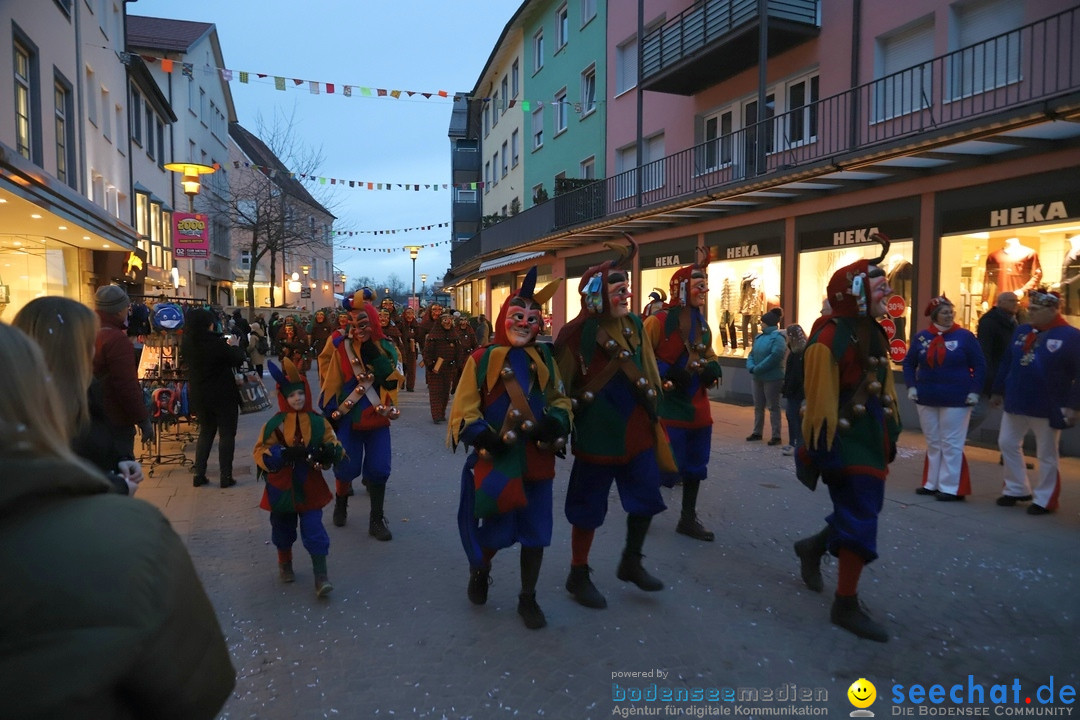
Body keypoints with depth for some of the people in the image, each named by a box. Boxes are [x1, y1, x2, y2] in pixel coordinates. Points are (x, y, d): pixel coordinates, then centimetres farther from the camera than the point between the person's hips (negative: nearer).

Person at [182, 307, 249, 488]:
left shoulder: (186, 343, -3)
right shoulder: (215, 342, -22)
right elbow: (238, 359, -14)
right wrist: (233, 345, 5)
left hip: (198, 396, 6)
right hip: (222, 395, -6)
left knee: (206, 432, 20)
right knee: (226, 434, 5)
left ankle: (199, 474, 17)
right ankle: (226, 476, 5)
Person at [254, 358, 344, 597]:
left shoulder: (318, 422, -4)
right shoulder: (274, 424, -7)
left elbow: (334, 446, 0)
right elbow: (260, 453, -8)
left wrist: (329, 453, -24)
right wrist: (283, 454, -26)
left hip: (309, 488, -1)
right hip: (282, 489, 1)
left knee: (314, 531, -5)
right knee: (283, 528, 18)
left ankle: (321, 577, 0)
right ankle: (285, 564, 43)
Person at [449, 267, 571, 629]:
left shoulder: (544, 358, 5)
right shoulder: (482, 359, -5)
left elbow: (560, 400, 12)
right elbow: (464, 410, -4)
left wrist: (556, 423, -9)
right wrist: (483, 436, -20)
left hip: (537, 460, 3)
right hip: (496, 460, -3)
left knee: (536, 531, 10)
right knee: (496, 529, 4)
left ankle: (528, 598, 30)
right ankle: (479, 570, 40)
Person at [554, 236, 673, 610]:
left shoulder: (634, 324, 3)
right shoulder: (575, 333, -17)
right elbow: (563, 386, -11)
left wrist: (651, 402, 16)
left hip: (636, 429, 6)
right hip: (597, 433, -6)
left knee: (646, 498, 14)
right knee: (589, 507, 7)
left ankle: (631, 562, 36)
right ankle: (578, 575, 26)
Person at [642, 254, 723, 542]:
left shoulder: (702, 322, 10)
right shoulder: (658, 321, -14)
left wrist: (713, 368, 2)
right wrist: (668, 373, -22)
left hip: (698, 404, 8)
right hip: (669, 404, -8)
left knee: (695, 463, 14)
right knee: (670, 466, -8)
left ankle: (688, 519, 28)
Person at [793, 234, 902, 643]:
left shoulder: (874, 334, 10)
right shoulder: (830, 337, -18)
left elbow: (884, 387, 18)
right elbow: (820, 399, -20)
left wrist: (890, 433, 18)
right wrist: (823, 449, -20)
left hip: (870, 436, 9)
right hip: (845, 439, -9)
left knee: (862, 509, 16)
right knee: (860, 517, -6)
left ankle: (814, 547, 42)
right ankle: (846, 605, 7)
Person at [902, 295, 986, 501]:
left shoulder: (964, 336, -4)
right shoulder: (921, 337, 4)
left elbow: (979, 365, -2)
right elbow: (909, 363, 12)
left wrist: (974, 391, -9)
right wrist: (911, 386, 2)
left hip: (956, 400, -3)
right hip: (926, 399, 3)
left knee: (951, 444, 0)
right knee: (933, 443, 12)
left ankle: (950, 487, 7)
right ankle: (931, 483, 21)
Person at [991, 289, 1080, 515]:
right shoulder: (1022, 331, 6)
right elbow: (1007, 363, 12)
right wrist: (998, 391, 13)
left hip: (1048, 408, -6)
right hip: (1016, 402, 6)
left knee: (1046, 455, 6)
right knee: (1007, 443, 12)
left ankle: (1044, 500, 19)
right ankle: (1017, 489, 27)